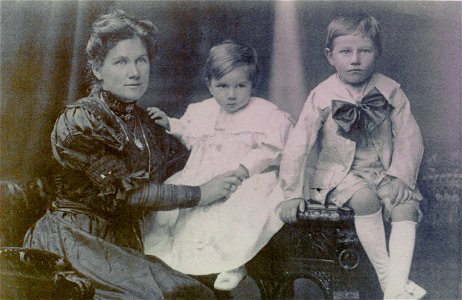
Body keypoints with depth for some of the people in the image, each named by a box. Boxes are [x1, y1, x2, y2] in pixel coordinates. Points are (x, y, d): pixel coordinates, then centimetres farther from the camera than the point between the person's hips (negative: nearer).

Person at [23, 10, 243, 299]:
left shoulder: (143, 120, 11)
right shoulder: (79, 121, -12)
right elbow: (125, 193, -17)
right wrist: (200, 194, -14)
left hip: (124, 243, 7)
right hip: (79, 240, -6)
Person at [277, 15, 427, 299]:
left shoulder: (391, 92, -2)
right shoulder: (323, 97, -9)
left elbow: (409, 137, -1)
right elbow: (298, 144, -10)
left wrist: (400, 177, -14)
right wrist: (292, 194, -12)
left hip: (382, 172, 3)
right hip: (338, 173, -3)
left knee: (407, 205, -23)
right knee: (365, 198, -32)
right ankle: (385, 276, -21)